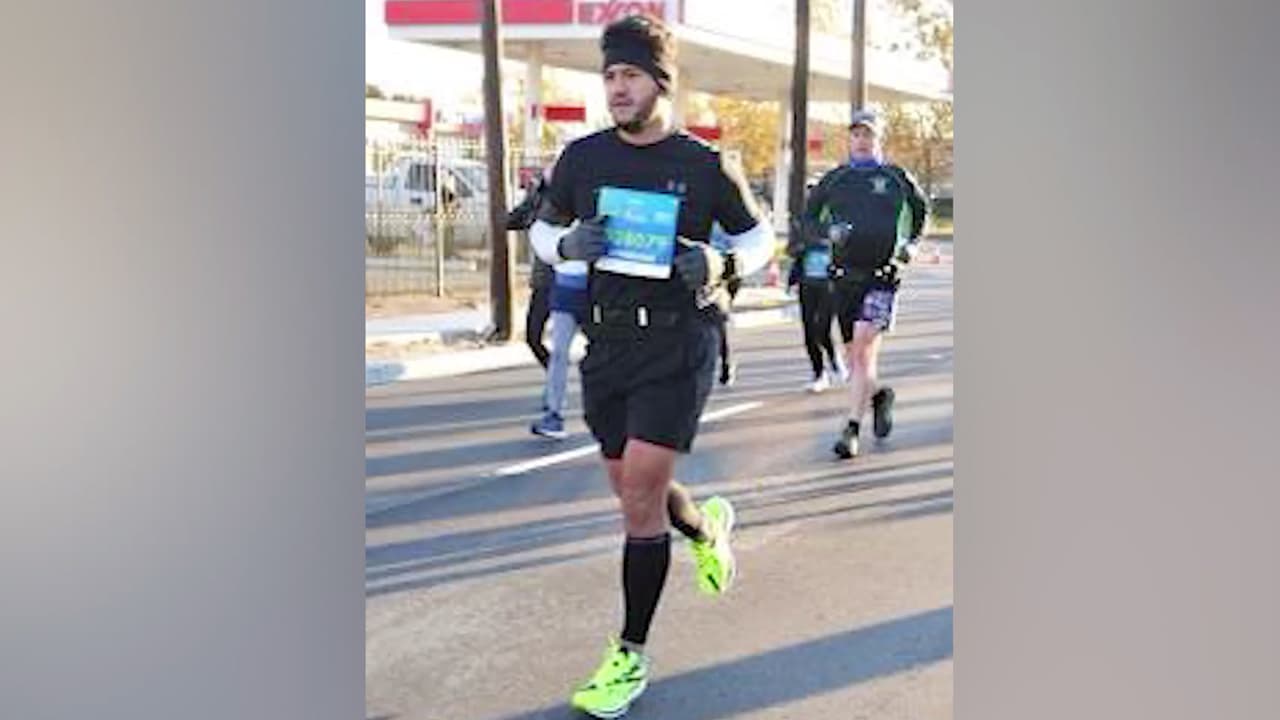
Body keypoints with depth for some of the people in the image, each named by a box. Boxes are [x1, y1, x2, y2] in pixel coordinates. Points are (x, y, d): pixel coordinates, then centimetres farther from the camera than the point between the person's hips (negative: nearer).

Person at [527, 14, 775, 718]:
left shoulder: (706, 166, -4)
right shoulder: (583, 157, 4)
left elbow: (758, 238, 8)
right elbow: (542, 230, 16)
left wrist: (719, 266, -13)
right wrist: (569, 244, -8)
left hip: (678, 342, -4)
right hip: (607, 341, 5)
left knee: (640, 491, -9)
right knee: (632, 491, 14)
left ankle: (630, 656, 7)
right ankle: (707, 526, 49)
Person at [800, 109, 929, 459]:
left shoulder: (897, 177, 5)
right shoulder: (835, 179, 7)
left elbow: (922, 208, 21)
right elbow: (809, 216, 13)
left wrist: (912, 242, 7)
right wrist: (829, 231, -7)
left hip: (882, 277, -3)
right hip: (845, 276, 3)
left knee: (863, 350, -17)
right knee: (854, 357, 10)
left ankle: (852, 428, -12)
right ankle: (878, 394, 40)